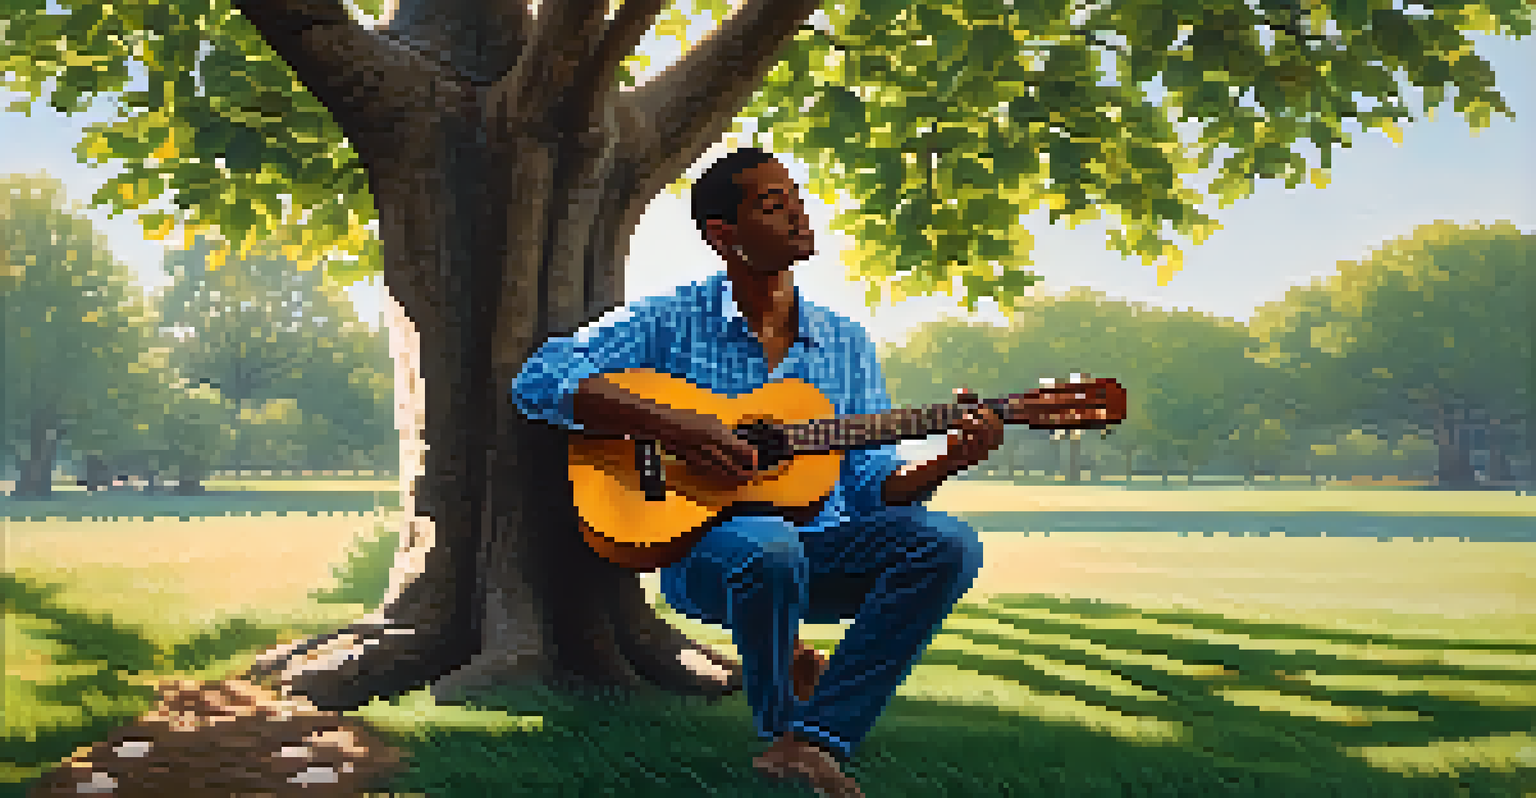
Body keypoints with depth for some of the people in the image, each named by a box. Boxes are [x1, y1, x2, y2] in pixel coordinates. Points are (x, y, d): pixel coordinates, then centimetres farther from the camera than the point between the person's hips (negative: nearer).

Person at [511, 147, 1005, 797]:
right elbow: (540, 380, -12)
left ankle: (812, 743, -23)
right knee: (767, 546, -39)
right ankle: (782, 717, -7)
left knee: (947, 544, -21)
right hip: (695, 543, -4)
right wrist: (670, 425, -23)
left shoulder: (846, 345, 10)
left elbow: (873, 487, 8)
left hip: (818, 552, 4)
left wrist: (949, 462, -14)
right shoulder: (670, 323, -2)